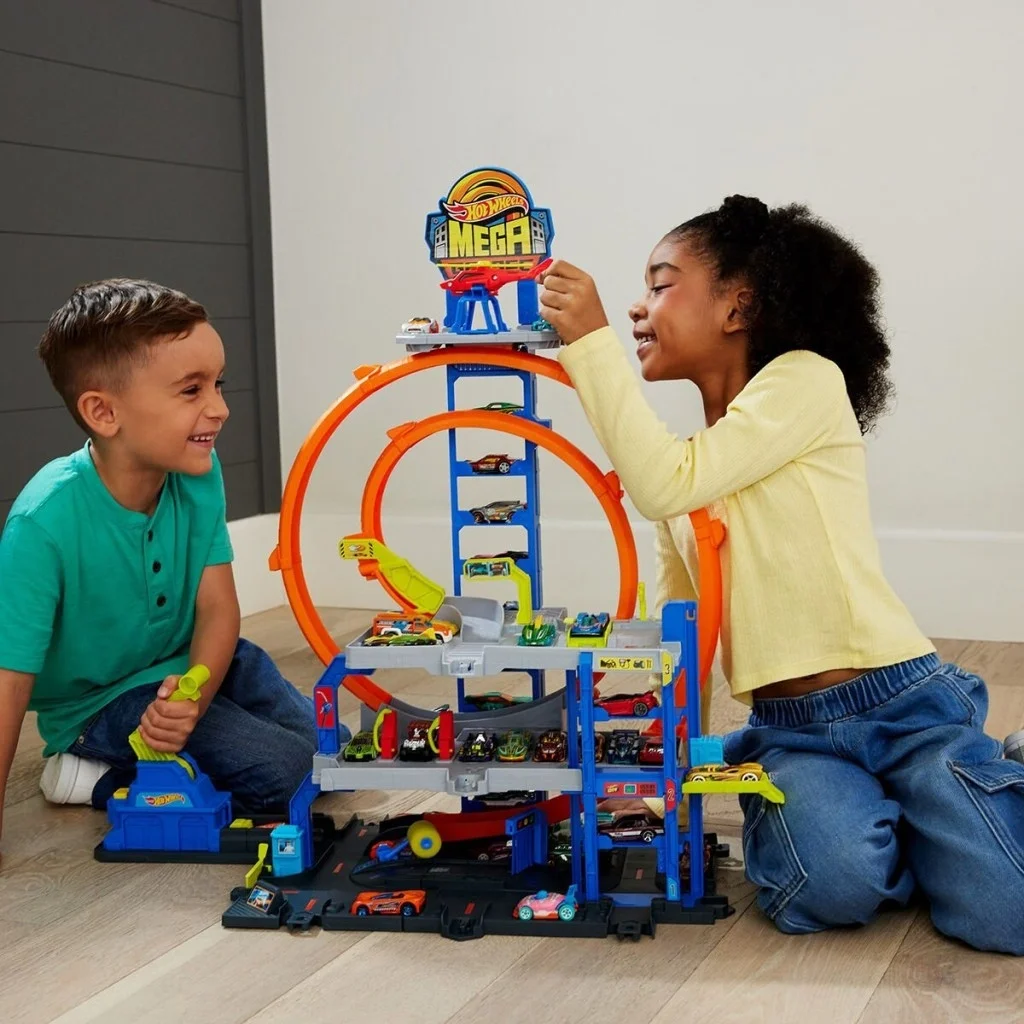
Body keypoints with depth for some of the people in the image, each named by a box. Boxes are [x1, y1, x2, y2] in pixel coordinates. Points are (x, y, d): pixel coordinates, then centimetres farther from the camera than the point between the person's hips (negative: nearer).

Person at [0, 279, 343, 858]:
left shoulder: (199, 472, -15)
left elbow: (217, 606, -12)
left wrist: (194, 694, -32)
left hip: (188, 664, 6)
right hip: (101, 698, -6)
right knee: (284, 770, -18)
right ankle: (99, 773, -2)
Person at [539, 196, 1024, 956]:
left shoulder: (807, 379, -6)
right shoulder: (684, 462, 16)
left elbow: (667, 485, -20)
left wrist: (590, 341, -18)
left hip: (900, 703, -4)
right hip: (789, 731, 4)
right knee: (833, 884, -29)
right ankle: (860, 810, 6)